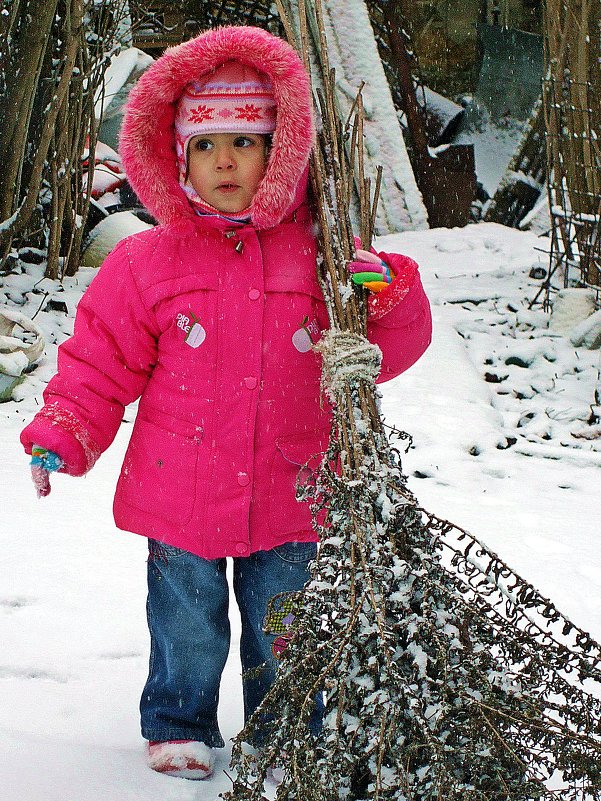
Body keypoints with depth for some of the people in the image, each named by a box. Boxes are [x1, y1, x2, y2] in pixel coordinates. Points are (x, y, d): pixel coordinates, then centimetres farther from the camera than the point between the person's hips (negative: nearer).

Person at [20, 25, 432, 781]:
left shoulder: (321, 257, -1)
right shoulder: (149, 261, -3)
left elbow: (384, 351, 3)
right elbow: (99, 362, 2)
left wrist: (392, 296, -17)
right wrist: (61, 435, -9)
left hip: (287, 503, 0)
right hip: (180, 504, 0)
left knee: (282, 636, 12)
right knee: (187, 630, 12)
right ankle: (179, 727, 36)